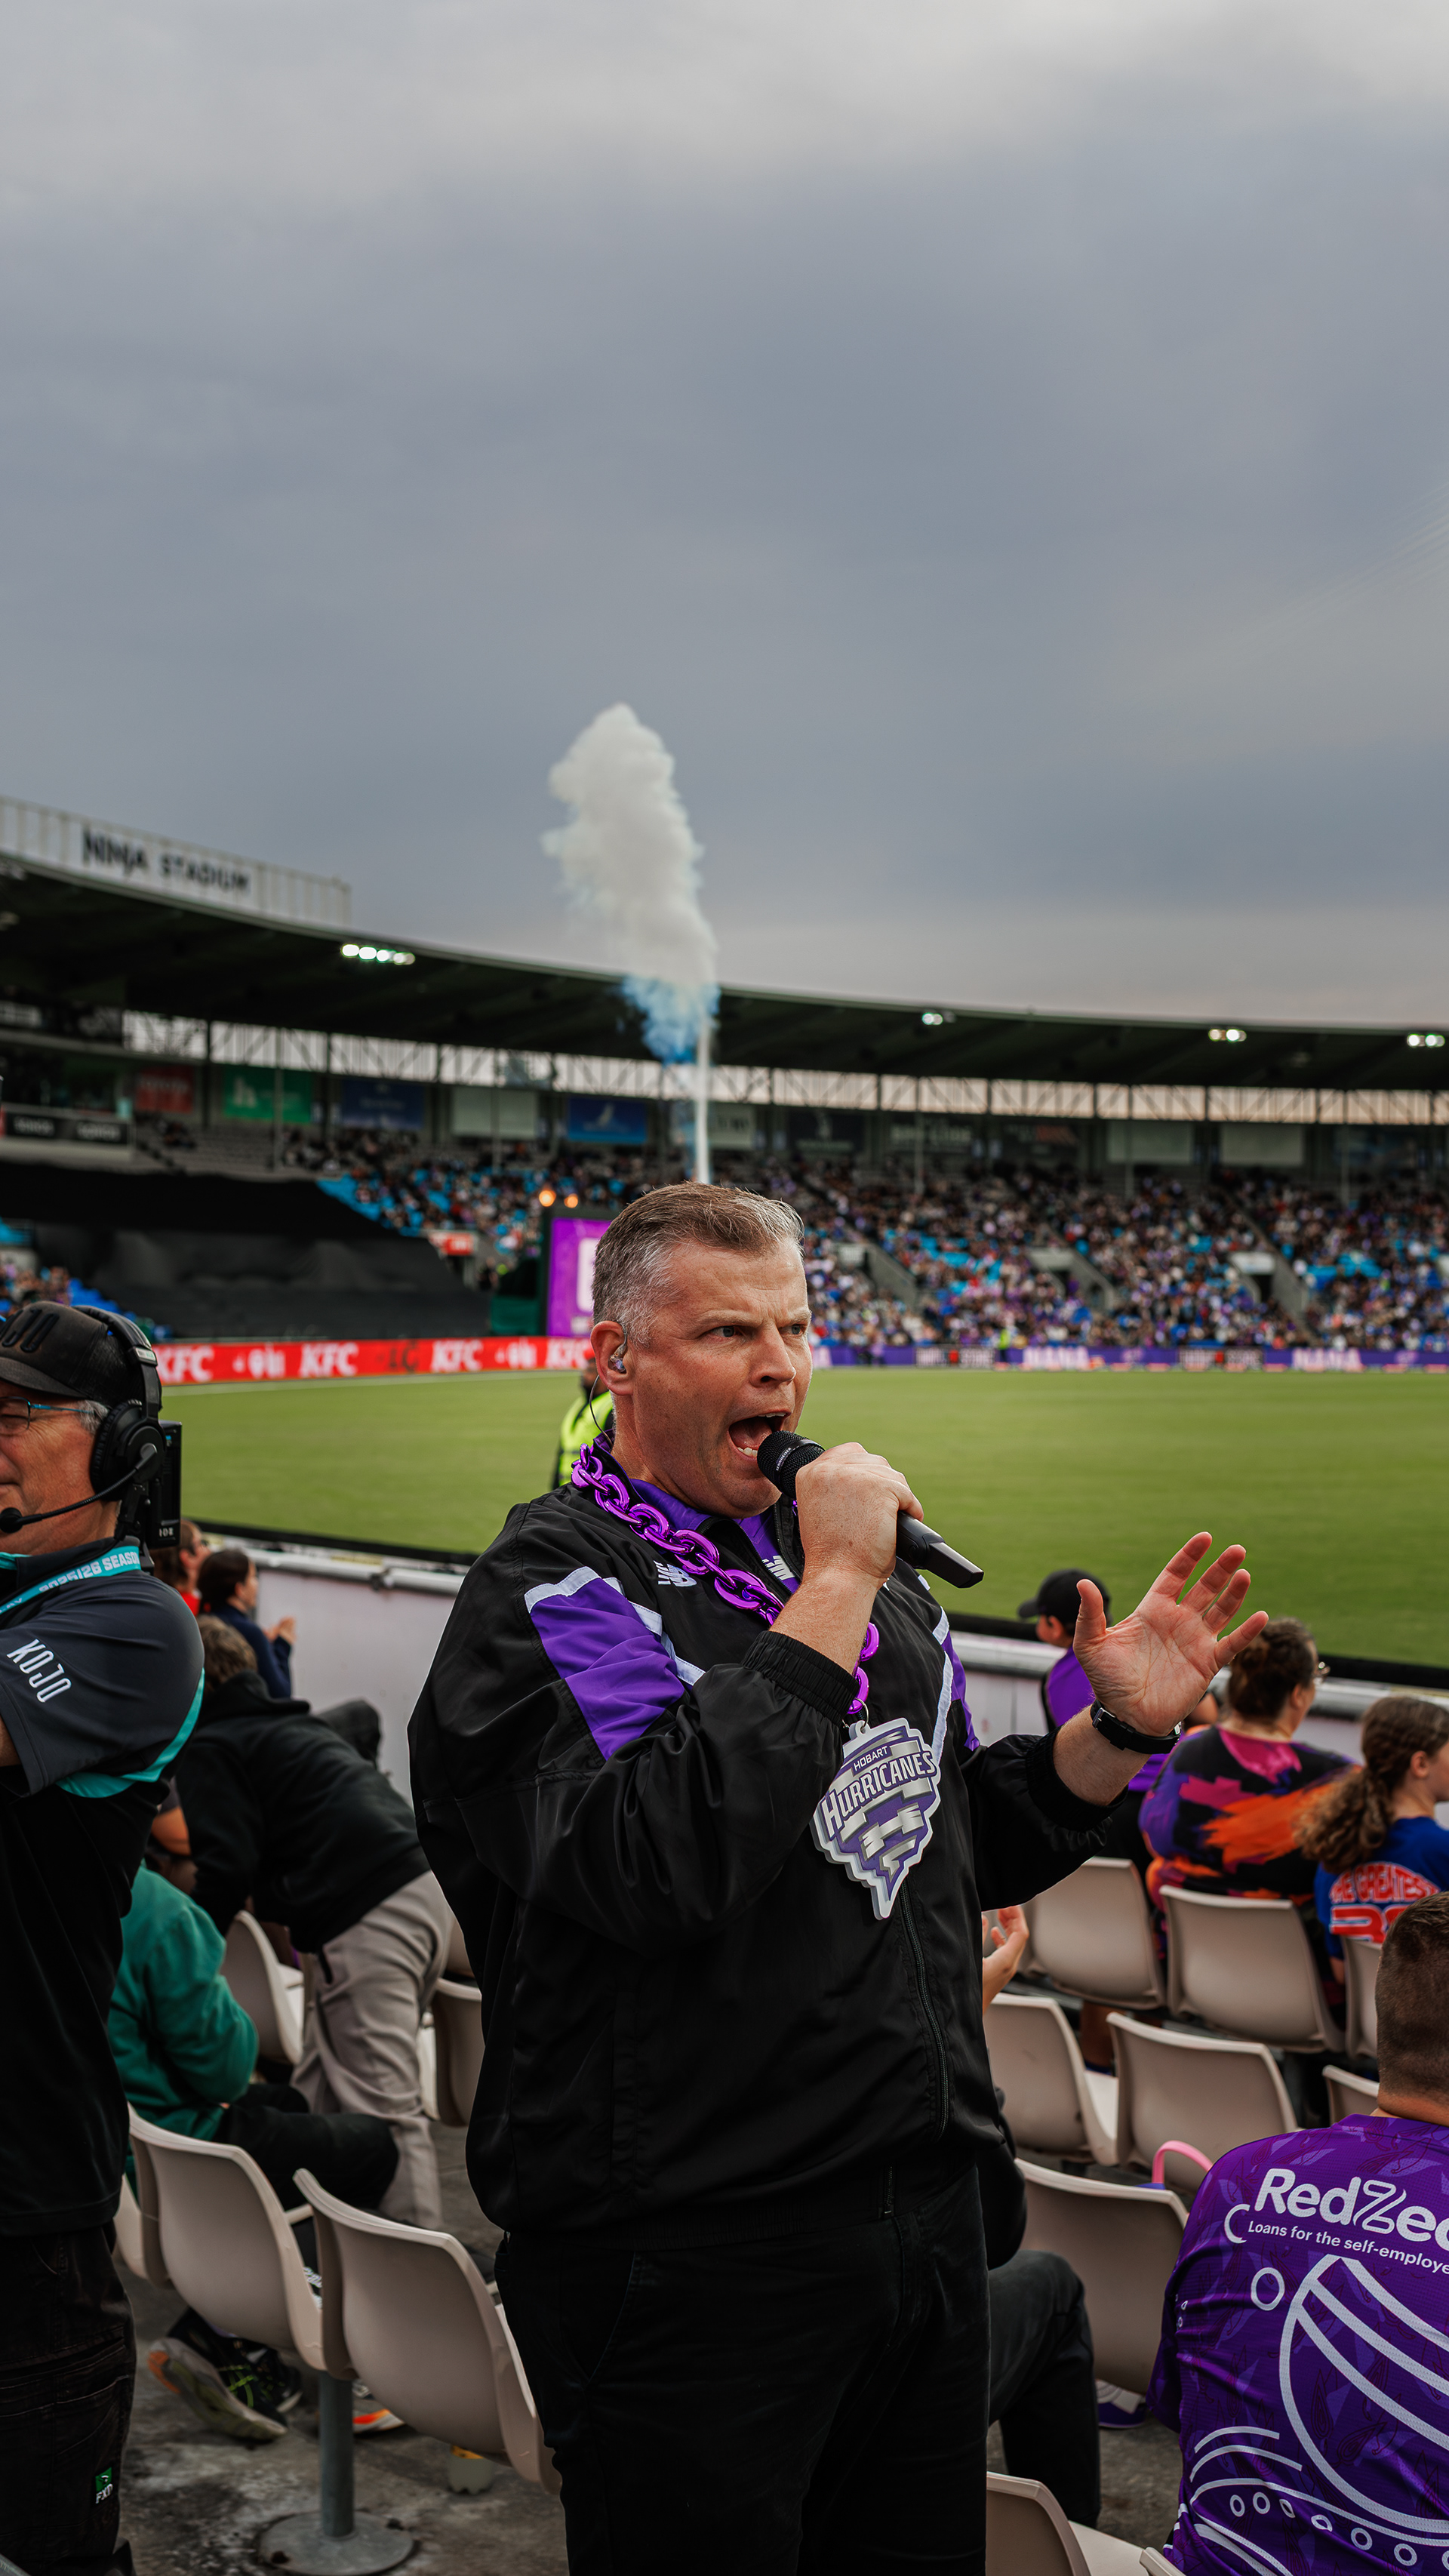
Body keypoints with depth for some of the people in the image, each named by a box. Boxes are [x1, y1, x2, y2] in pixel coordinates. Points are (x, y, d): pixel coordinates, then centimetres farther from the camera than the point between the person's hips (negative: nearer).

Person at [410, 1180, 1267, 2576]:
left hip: (923, 2206, 7)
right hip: (688, 2241, -7)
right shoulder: (554, 1579, -13)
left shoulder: (851, 1553, 11)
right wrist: (833, 1595, -26)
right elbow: (657, 1867, -30)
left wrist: (1117, 1732, 3)